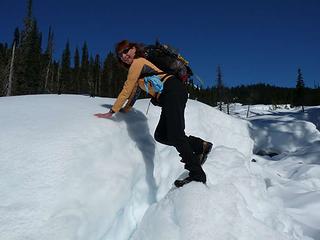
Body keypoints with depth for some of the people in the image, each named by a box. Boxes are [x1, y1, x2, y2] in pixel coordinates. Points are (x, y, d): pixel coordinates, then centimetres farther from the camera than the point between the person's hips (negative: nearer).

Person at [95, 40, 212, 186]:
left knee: (175, 135, -17)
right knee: (160, 136, 4)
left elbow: (126, 90, -3)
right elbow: (135, 89, 37)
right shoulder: (135, 68, 29)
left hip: (173, 90, -9)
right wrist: (126, 109, 40)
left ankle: (197, 174, -15)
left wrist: (111, 112, 1)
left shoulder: (137, 62, 0)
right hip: (170, 97, 9)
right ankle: (201, 145, 5)